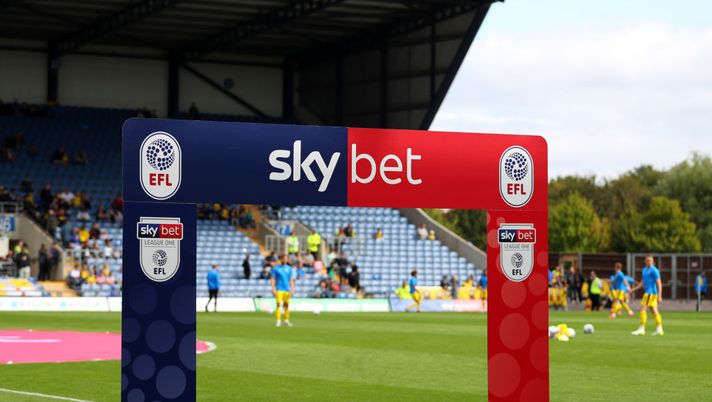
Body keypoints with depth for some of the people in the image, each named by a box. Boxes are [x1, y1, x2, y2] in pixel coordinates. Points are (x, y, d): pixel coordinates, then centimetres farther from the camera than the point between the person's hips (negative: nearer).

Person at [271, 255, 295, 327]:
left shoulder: (289, 268, 10)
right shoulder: (276, 268, 2)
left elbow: (291, 280, 9)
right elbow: (273, 279, 1)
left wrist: (292, 289, 0)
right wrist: (273, 289, -8)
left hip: (287, 290, 3)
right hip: (279, 290, -3)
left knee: (286, 305, 7)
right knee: (279, 305, -12)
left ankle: (286, 320, 16)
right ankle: (278, 321, -13)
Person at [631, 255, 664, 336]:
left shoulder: (654, 270, -10)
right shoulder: (644, 270, 16)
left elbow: (659, 283, -14)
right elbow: (643, 283, 23)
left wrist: (659, 296, -20)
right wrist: (633, 289, 19)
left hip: (651, 292, -9)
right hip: (648, 292, 9)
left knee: (643, 309, -10)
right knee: (654, 310, 9)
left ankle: (641, 329, -9)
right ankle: (659, 329, 11)